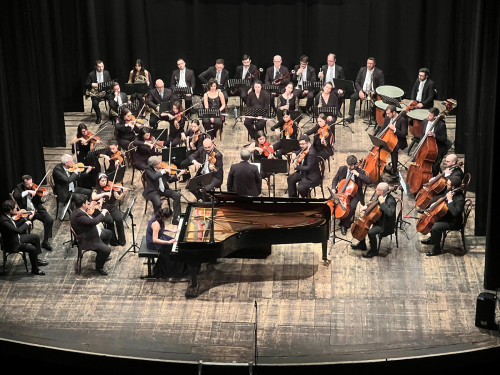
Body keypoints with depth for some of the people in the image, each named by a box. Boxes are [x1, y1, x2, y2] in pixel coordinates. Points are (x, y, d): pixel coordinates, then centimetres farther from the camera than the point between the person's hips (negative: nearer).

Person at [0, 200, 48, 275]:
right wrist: (26, 224, -22)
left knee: (36, 237, 15)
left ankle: (36, 260, 29)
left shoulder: (8, 215, -5)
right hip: (12, 244, -10)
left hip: (17, 237, 10)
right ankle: (34, 269, 1)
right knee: (32, 249, -20)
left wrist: (29, 218, 1)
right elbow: (18, 230, -39)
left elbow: (18, 226, 8)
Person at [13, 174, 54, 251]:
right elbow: (15, 196, -25)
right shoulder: (19, 187, -4)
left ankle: (45, 242, -3)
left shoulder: (35, 187, 0)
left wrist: (43, 197, -24)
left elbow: (40, 202, -1)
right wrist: (27, 191, -30)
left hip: (36, 210, 2)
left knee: (50, 220, -18)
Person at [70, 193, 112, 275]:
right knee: (106, 250, -24)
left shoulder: (79, 210, 0)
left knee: (108, 233, 28)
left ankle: (102, 255, 42)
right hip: (87, 241, -11)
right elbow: (93, 221, -38)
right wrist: (103, 213, -24)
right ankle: (99, 267, 3)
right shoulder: (78, 215, -33)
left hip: (94, 233, 11)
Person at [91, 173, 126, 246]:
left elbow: (118, 198, 0)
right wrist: (104, 194, -22)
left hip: (112, 207, 2)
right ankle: (113, 240, -10)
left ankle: (121, 240, -11)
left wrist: (123, 193, -20)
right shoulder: (96, 189, 4)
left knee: (119, 219, -27)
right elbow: (93, 198, -17)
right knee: (109, 220, -30)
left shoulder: (110, 188, 8)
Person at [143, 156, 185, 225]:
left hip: (163, 189, 5)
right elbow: (154, 177, -32)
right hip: (153, 191, -5)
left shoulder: (162, 168, 2)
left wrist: (179, 174, -7)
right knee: (158, 203, -34)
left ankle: (176, 217, -9)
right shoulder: (148, 170, -11)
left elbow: (170, 179, 6)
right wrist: (162, 172, -25)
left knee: (177, 195, -15)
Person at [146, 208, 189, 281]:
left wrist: (171, 230, 8)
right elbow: (155, 240, -34)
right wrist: (168, 242, -33)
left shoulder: (158, 218, -5)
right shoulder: (156, 224, -33)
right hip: (154, 244, -10)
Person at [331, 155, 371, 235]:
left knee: (352, 206, -30)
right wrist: (333, 188, -6)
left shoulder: (360, 171, -8)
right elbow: (335, 179, 11)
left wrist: (358, 174, -25)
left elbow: (368, 181, -21)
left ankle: (344, 225, -14)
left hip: (354, 193, -3)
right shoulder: (342, 169, 0)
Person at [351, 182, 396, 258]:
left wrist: (382, 203, -39)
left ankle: (373, 251, -5)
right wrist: (366, 207, -1)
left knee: (371, 232, -28)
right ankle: (362, 245, 28)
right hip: (379, 220, 10)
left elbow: (390, 213, -45)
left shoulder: (391, 200, -29)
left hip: (386, 225, -10)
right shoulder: (380, 197, -3)